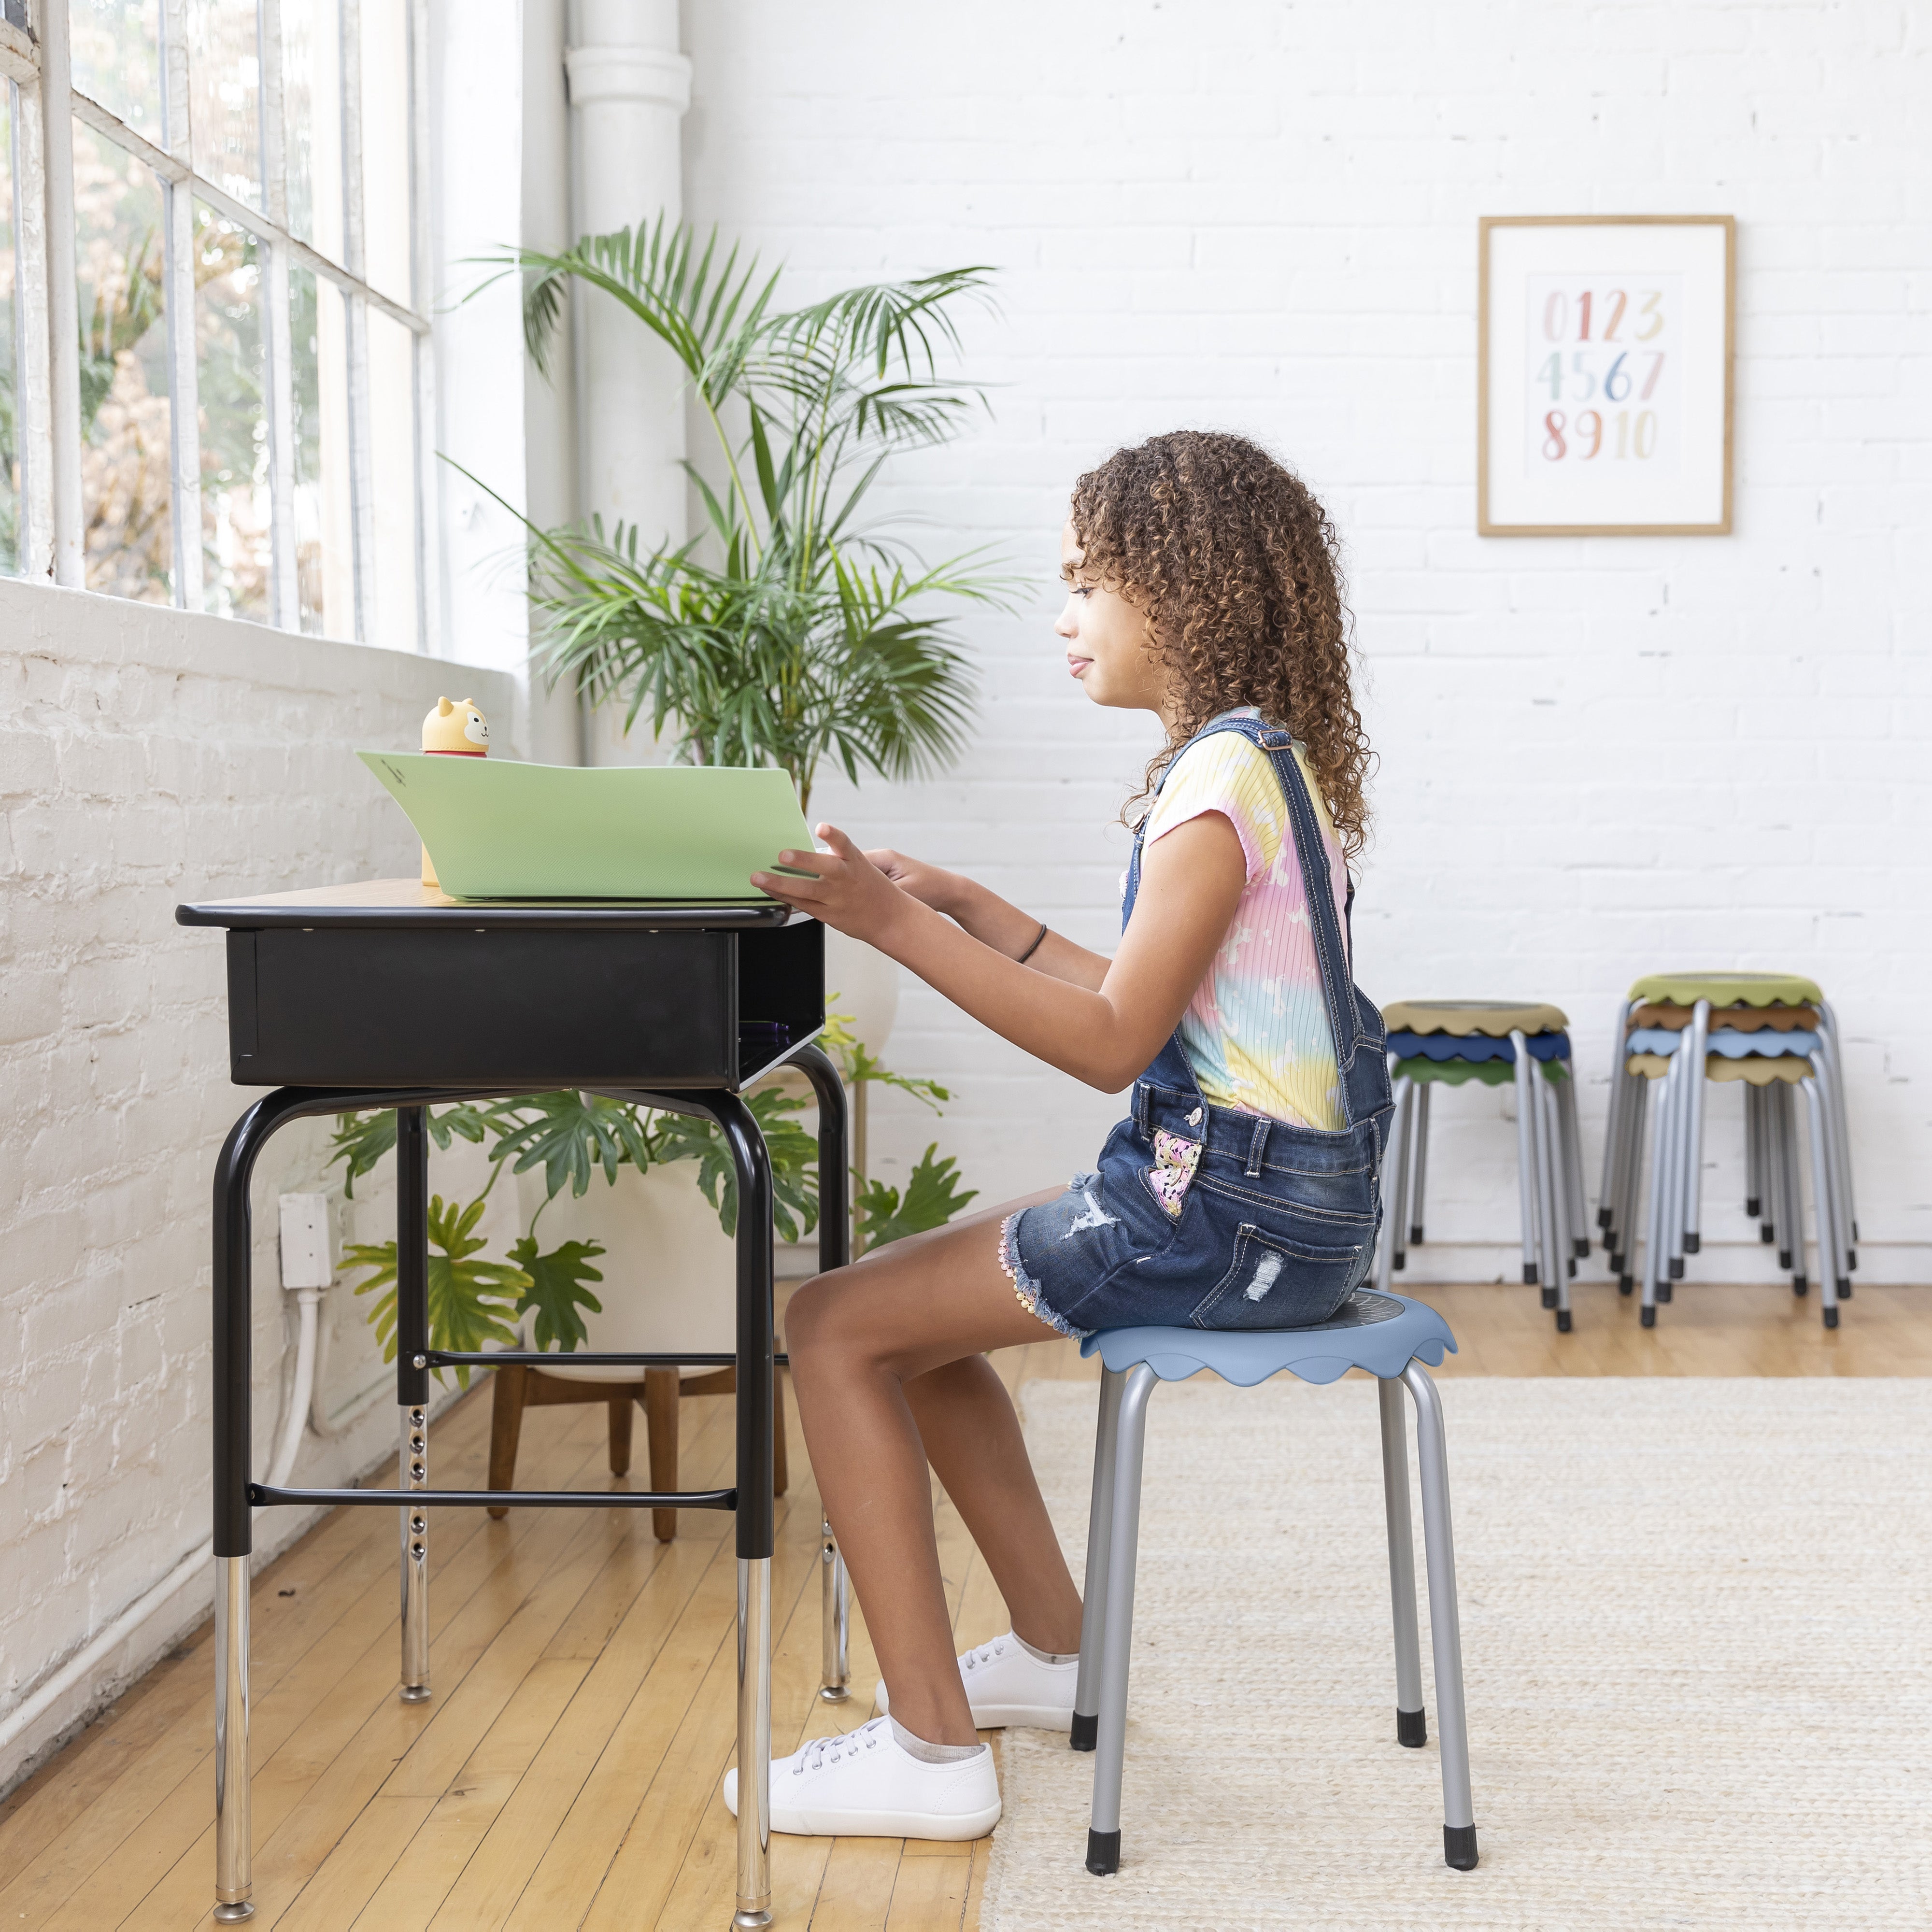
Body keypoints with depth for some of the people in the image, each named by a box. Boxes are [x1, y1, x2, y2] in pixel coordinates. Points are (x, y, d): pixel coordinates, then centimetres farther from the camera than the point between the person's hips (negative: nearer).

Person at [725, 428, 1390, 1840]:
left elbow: (1111, 1042, -22)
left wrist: (900, 929, -23)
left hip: (1226, 1215, -10)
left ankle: (933, 1751, -6)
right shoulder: (1268, 759, 14)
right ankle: (1056, 1651, 30)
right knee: (915, 1312, 23)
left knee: (836, 1329, -7)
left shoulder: (1221, 777, -18)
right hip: (1280, 1195, 10)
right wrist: (971, 910, 15)